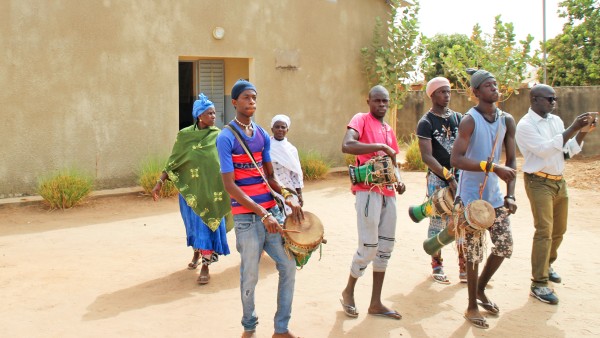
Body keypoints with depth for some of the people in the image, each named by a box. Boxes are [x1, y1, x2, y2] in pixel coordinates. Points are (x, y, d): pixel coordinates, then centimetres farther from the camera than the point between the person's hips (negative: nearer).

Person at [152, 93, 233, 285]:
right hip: (191, 190, 1)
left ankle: (206, 266, 2)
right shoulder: (185, 135, -2)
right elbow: (173, 162, 1)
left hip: (213, 190, -1)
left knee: (209, 224, -3)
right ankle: (197, 253, 39)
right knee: (194, 223, 15)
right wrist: (160, 182, -5)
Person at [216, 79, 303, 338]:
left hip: (272, 211, 6)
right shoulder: (226, 138, -9)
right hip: (247, 217, -6)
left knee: (288, 266, 6)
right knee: (250, 276, 4)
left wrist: (288, 196, -4)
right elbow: (230, 185, -14)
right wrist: (263, 214, -20)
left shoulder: (263, 135, 11)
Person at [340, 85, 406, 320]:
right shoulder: (361, 119, -4)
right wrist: (380, 147, -23)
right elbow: (346, 146, -23)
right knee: (368, 247, -6)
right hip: (368, 191, -8)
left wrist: (398, 181, 7)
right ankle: (348, 292, 18)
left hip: (388, 193, 8)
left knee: (385, 247, 9)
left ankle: (376, 303, 18)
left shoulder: (389, 130, 19)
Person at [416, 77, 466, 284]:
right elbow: (426, 156, -12)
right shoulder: (426, 123, -5)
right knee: (438, 222, 2)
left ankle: (464, 268, 10)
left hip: (460, 175, 5)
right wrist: (448, 176, -19)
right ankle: (437, 266, 16)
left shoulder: (458, 118, 11)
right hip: (437, 178, -4)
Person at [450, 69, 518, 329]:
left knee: (505, 246, 10)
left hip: (495, 196, 6)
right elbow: (455, 159, -23)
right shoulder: (470, 121, -14)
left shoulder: (507, 120, 5)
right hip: (472, 197, -6)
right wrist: (492, 167, -30)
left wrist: (510, 194, -2)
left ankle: (480, 290, 33)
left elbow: (511, 160, 8)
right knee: (474, 252, 1)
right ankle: (472, 307, 17)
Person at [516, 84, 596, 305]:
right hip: (539, 182, -7)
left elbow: (569, 151, 12)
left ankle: (546, 265, 38)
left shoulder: (556, 120, 11)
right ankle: (539, 284, -7)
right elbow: (545, 149, -23)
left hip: (559, 181, 8)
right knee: (544, 231, -12)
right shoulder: (525, 125, -11)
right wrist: (572, 128, -24)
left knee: (559, 230, 16)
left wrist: (582, 132, -4)